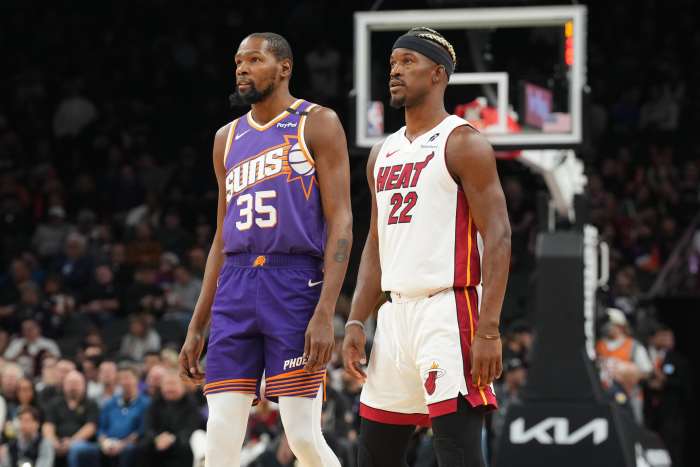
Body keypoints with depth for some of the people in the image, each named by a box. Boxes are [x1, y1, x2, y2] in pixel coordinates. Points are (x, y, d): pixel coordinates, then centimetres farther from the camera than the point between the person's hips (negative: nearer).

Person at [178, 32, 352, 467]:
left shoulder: (317, 124, 1)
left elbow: (341, 223, -6)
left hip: (295, 283, -5)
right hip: (235, 287, 6)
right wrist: (196, 327, 17)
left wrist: (325, 314, -17)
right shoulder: (229, 138, 19)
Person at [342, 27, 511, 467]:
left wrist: (489, 329, -21)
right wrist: (356, 322, 10)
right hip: (397, 313, 8)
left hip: (447, 313, -8)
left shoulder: (463, 143, -6)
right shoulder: (383, 154, 17)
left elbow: (498, 237, -13)